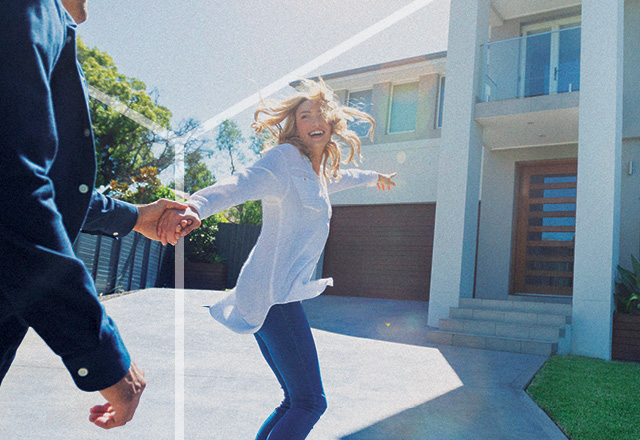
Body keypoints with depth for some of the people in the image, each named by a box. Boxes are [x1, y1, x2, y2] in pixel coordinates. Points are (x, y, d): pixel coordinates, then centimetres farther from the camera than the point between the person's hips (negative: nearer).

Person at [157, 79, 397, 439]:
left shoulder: (318, 172, 19)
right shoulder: (286, 158, -8)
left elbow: (338, 178, 44)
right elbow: (241, 184, -27)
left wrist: (373, 177, 63)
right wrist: (194, 208, -47)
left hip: (277, 294, 9)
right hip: (274, 293, -9)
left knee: (297, 402, 14)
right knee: (310, 403, -10)